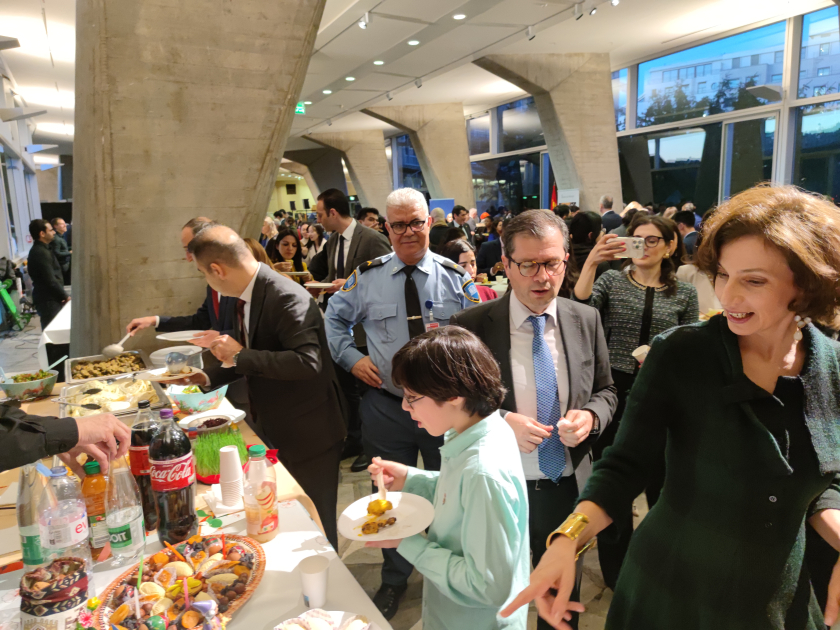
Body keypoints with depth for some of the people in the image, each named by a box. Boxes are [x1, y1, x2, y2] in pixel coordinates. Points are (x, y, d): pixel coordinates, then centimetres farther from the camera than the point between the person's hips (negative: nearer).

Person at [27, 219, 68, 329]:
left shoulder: (41, 250, 15)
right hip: (48, 300, -10)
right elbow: (50, 280, -20)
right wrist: (65, 296, -11)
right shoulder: (41, 253, -17)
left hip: (49, 298, 10)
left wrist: (61, 295, 11)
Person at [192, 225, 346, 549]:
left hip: (306, 436, -9)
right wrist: (207, 377, 9)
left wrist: (240, 356, -29)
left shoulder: (287, 299, -25)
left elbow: (308, 362, -36)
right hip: (271, 431, 9)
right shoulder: (246, 296, 5)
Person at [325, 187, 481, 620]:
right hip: (385, 406, 1)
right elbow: (335, 317, 13)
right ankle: (394, 578, 43)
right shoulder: (366, 276, -2)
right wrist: (350, 357, -1)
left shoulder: (457, 278, -3)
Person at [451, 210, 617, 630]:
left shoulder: (586, 320, -4)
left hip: (569, 487, 3)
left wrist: (590, 416, -14)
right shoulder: (470, 326, -15)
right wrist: (500, 422, -23)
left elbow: (605, 392, 7)